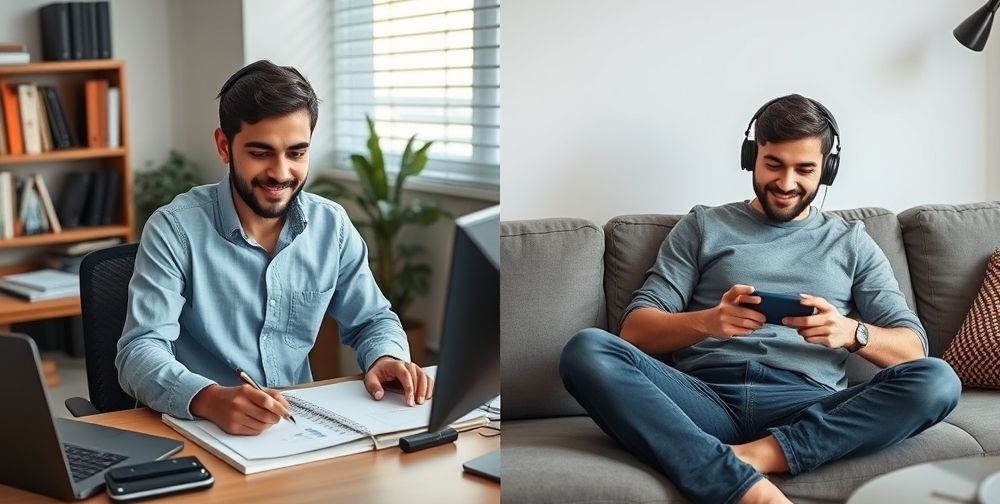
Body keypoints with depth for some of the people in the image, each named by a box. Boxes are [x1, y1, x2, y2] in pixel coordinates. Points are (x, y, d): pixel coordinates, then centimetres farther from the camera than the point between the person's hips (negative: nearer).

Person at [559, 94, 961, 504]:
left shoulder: (851, 242, 21)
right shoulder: (702, 227, 17)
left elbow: (913, 348, 12)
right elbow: (635, 329, 8)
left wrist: (852, 332, -12)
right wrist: (706, 321, -14)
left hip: (806, 410, 1)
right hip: (707, 400, 0)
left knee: (937, 381, -25)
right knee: (587, 350, -28)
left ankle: (759, 455, -30)